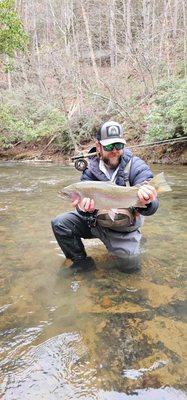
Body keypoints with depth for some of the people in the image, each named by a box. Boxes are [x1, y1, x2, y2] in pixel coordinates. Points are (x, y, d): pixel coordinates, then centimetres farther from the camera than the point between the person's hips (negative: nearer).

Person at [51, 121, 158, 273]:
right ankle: (82, 261, 6)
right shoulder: (90, 169, -11)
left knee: (130, 266, -12)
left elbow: (152, 206, -25)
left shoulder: (136, 166, -17)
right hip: (96, 220, 2)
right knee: (60, 223, -15)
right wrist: (85, 209, -46)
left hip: (125, 227, -1)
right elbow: (85, 197, -20)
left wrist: (146, 203, -51)